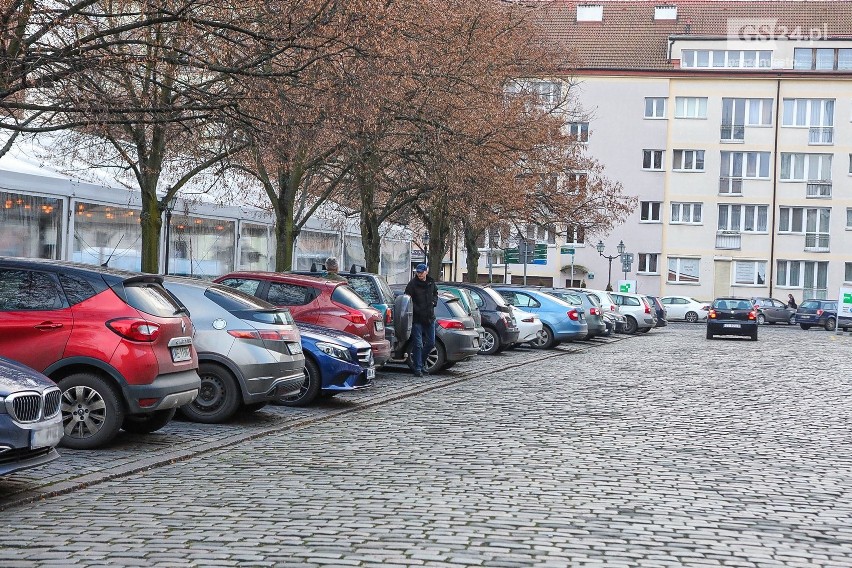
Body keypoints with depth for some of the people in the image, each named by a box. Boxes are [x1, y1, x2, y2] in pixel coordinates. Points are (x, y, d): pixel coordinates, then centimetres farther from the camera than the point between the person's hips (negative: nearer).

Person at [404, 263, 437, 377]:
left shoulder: (431, 283, 8)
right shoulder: (412, 284, -10)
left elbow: (435, 293, 26)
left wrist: (434, 301, 8)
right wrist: (416, 309, -24)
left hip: (429, 317, 6)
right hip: (417, 319, -6)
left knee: (431, 343, 11)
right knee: (418, 344, -4)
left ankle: (420, 363, 28)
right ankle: (417, 368, 3)